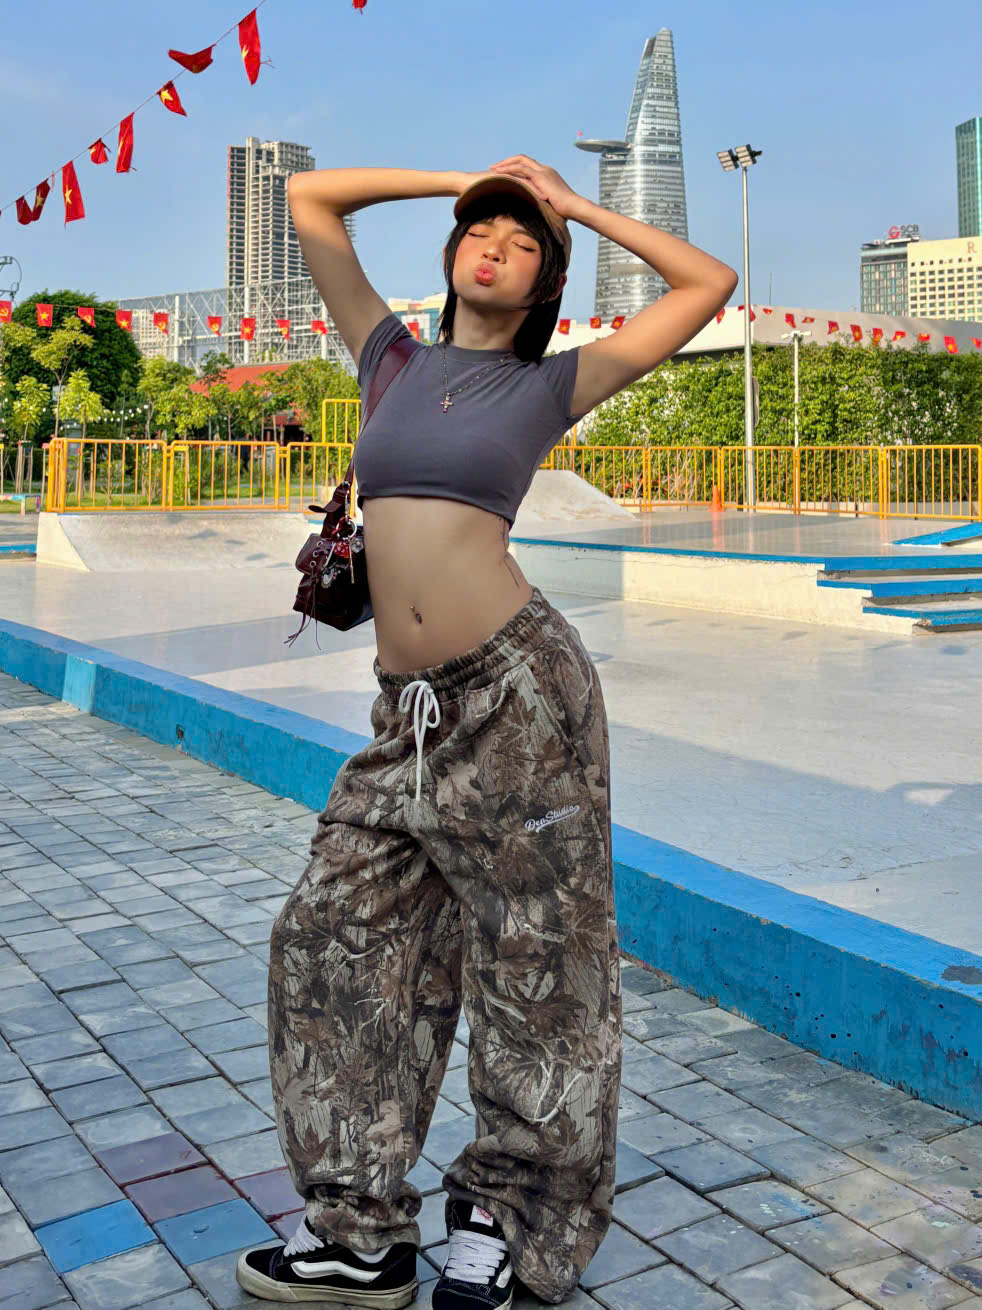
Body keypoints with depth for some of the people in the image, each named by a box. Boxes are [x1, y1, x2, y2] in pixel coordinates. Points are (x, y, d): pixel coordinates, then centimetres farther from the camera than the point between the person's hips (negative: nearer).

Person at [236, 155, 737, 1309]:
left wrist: (573, 205, 16)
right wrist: (465, 181, 23)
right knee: (339, 936, 6)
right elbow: (309, 198, 23)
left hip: (518, 688, -4)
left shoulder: (549, 384, 8)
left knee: (531, 956, 4)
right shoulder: (393, 361, 17)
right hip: (408, 709, 5)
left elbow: (709, 283, 11)